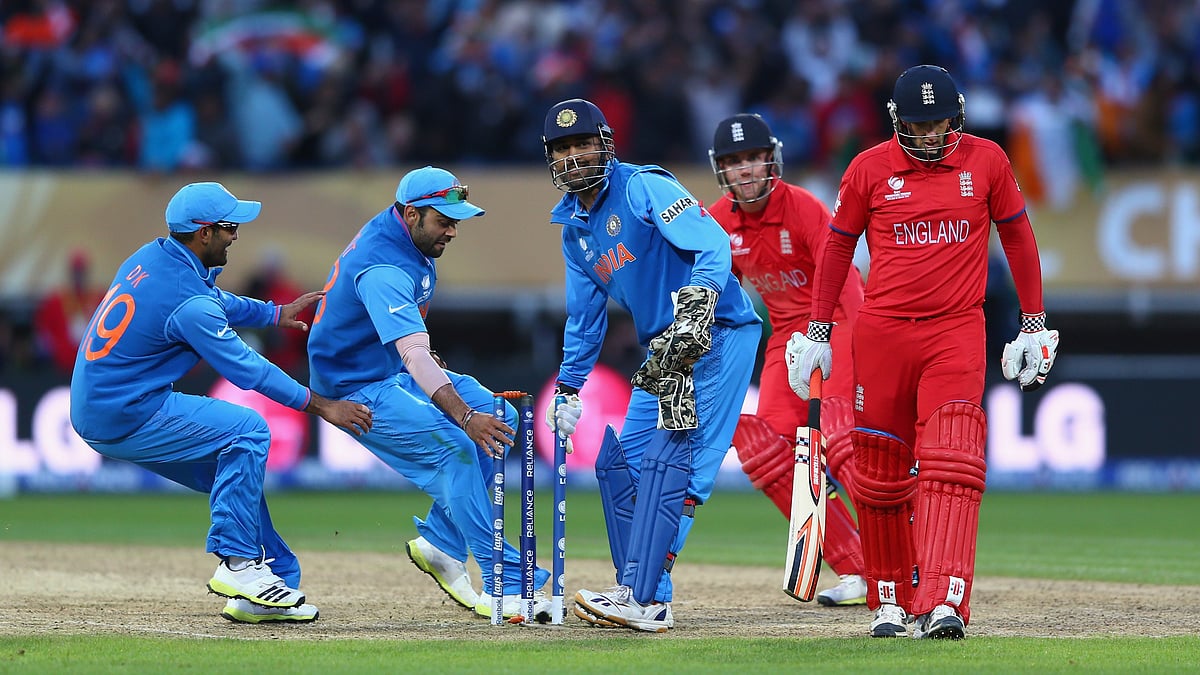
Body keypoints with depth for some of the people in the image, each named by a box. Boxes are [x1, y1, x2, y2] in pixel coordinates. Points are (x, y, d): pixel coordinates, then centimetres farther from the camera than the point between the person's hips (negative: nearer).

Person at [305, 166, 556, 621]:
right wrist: (464, 417, -52)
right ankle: (505, 587, -27)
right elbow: (414, 355, -42)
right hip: (357, 389, -10)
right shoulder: (383, 268, -30)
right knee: (453, 446, -26)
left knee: (499, 417, -2)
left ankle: (440, 543, 1)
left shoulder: (404, 234, 1)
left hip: (395, 372, 10)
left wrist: (420, 352, 11)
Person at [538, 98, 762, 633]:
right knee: (619, 462, 10)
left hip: (715, 334, -10)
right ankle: (636, 592, 18)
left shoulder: (643, 188, -10)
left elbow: (713, 245, -23)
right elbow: (584, 317, 25)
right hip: (664, 349, 10)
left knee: (669, 459, -17)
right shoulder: (574, 228, 16)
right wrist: (568, 389, 21)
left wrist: (696, 308, -37)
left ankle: (645, 601, -21)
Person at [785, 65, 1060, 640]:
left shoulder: (986, 160, 2)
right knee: (879, 472, 5)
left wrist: (1034, 325, 12)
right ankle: (890, 599, 21)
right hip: (881, 330, 1)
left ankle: (942, 603, -27)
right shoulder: (870, 169, 1)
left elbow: (1017, 237, 12)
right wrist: (817, 331, 9)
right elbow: (838, 246, 11)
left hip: (956, 333, -1)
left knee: (951, 464, -17)